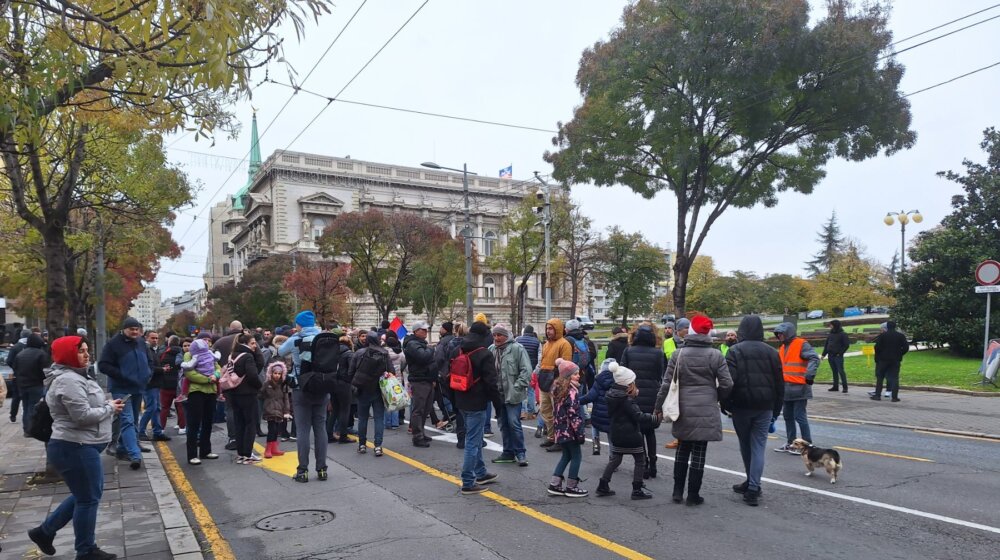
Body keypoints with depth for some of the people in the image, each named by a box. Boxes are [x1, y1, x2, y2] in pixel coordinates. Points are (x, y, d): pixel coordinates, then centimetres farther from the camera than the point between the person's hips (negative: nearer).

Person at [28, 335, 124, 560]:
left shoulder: (77, 376, 14)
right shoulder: (69, 380, -20)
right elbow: (83, 415, -25)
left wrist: (107, 405, 5)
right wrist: (110, 408, -12)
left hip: (79, 446, 11)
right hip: (75, 448, -11)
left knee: (84, 495, 23)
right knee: (88, 498, 2)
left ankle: (45, 531, 33)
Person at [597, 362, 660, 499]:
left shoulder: (612, 395, 4)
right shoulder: (627, 400, -20)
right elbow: (639, 416, -22)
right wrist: (655, 419, -13)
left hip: (616, 435, 8)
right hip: (631, 435, -8)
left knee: (615, 460, 16)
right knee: (640, 461, 7)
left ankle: (603, 486, 15)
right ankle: (637, 490, 9)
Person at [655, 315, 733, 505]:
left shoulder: (678, 354, -2)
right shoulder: (716, 355, -4)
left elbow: (667, 383, -2)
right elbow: (726, 384, -5)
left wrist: (659, 406, 7)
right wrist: (717, 398, 14)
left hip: (684, 410, 2)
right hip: (707, 411, -2)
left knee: (683, 450, 16)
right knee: (699, 452, 5)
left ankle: (677, 492, 19)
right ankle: (693, 495, 11)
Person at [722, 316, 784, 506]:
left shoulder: (735, 351, -7)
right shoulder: (771, 352, 6)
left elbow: (729, 380, -15)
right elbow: (779, 384, 9)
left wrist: (725, 404, -5)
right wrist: (776, 410, 14)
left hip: (741, 406, -2)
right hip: (765, 407, 2)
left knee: (745, 445, 15)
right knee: (758, 446, 3)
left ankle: (752, 483, 27)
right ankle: (753, 488, -3)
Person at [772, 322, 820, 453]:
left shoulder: (801, 344, -10)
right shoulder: (782, 347, 17)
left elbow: (814, 358, -21)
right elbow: (778, 365, 25)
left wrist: (810, 374, -31)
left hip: (799, 388, -9)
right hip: (786, 388, 9)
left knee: (799, 416, -6)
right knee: (788, 416, 15)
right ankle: (790, 443, 26)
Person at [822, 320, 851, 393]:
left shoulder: (842, 334, -6)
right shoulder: (830, 334, 12)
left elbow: (847, 345, -8)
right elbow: (826, 345, 16)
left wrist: (840, 353, -12)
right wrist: (823, 354, 12)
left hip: (838, 356, -6)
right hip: (831, 356, 6)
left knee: (841, 371, -7)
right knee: (834, 371, 10)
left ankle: (845, 387, -2)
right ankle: (835, 386, 16)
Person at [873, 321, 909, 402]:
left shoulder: (882, 335, -5)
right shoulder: (901, 336, 2)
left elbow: (877, 347, -9)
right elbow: (906, 347, -2)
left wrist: (877, 357, 5)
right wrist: (899, 354, 11)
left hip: (883, 359, -1)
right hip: (896, 360, 1)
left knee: (880, 377, 7)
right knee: (895, 378, 3)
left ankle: (877, 395, 6)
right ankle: (894, 397, -2)